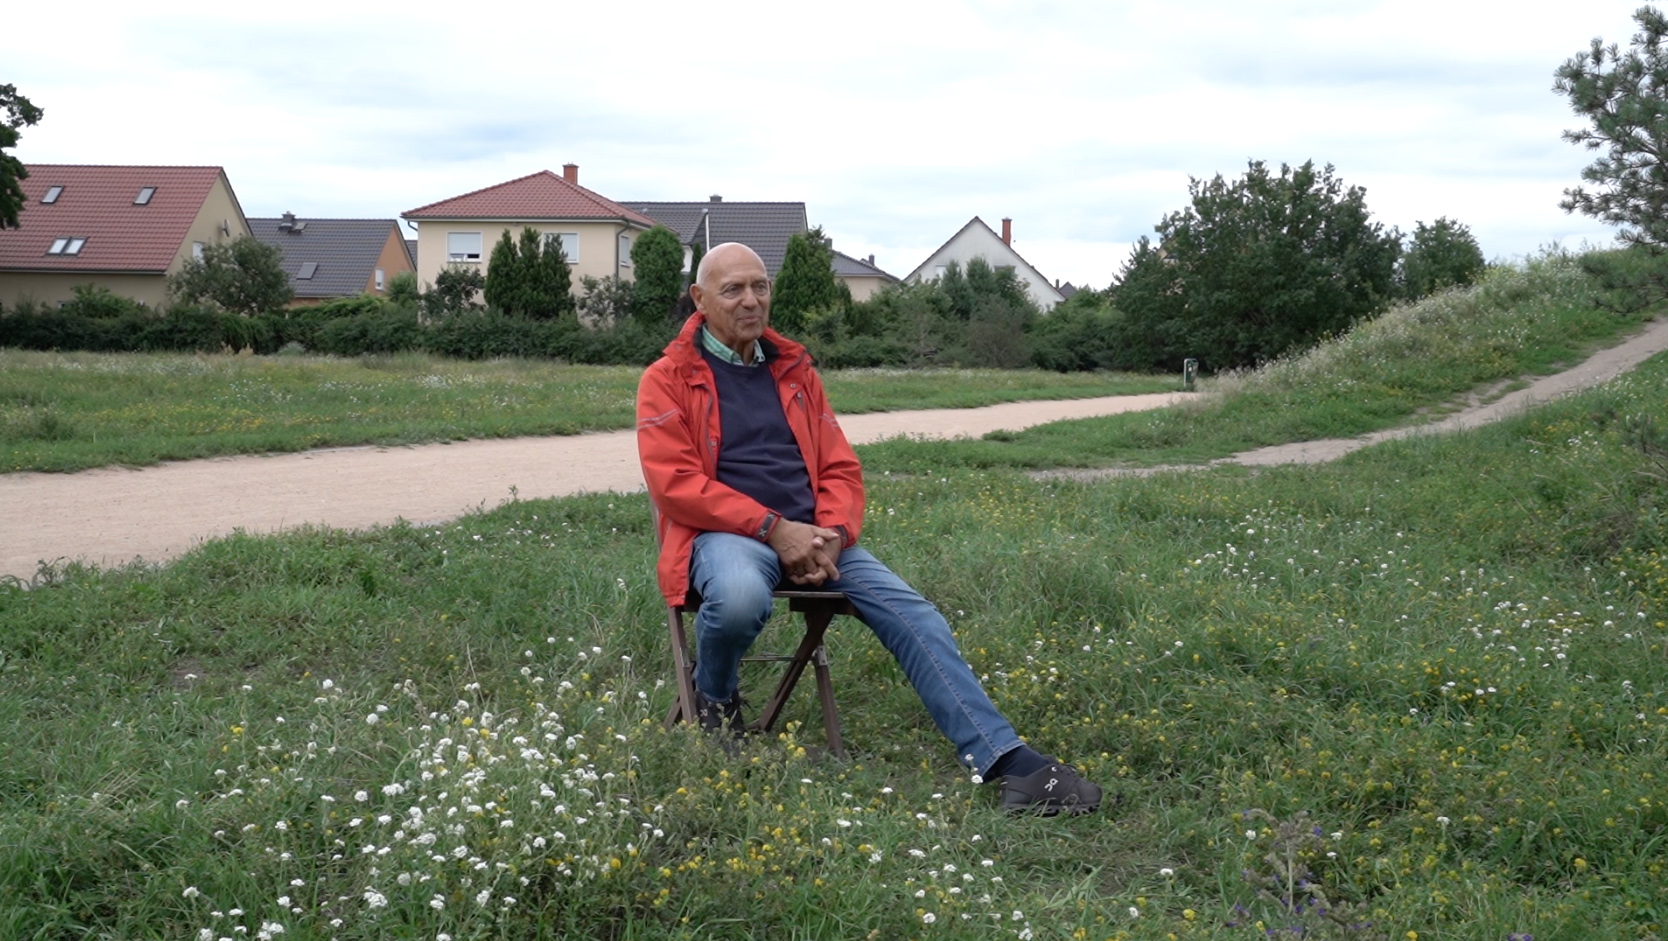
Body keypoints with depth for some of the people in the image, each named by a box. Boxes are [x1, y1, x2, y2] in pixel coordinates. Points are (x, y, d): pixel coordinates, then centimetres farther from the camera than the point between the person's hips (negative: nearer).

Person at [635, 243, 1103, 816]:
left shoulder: (794, 371, 20)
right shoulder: (668, 380, 4)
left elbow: (840, 467, 17)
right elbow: (675, 482, -8)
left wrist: (832, 534, -6)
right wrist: (773, 528, -16)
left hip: (809, 535, 5)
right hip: (726, 534, -5)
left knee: (911, 614, -15)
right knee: (741, 598, -40)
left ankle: (1007, 760, -18)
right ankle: (714, 700, -4)